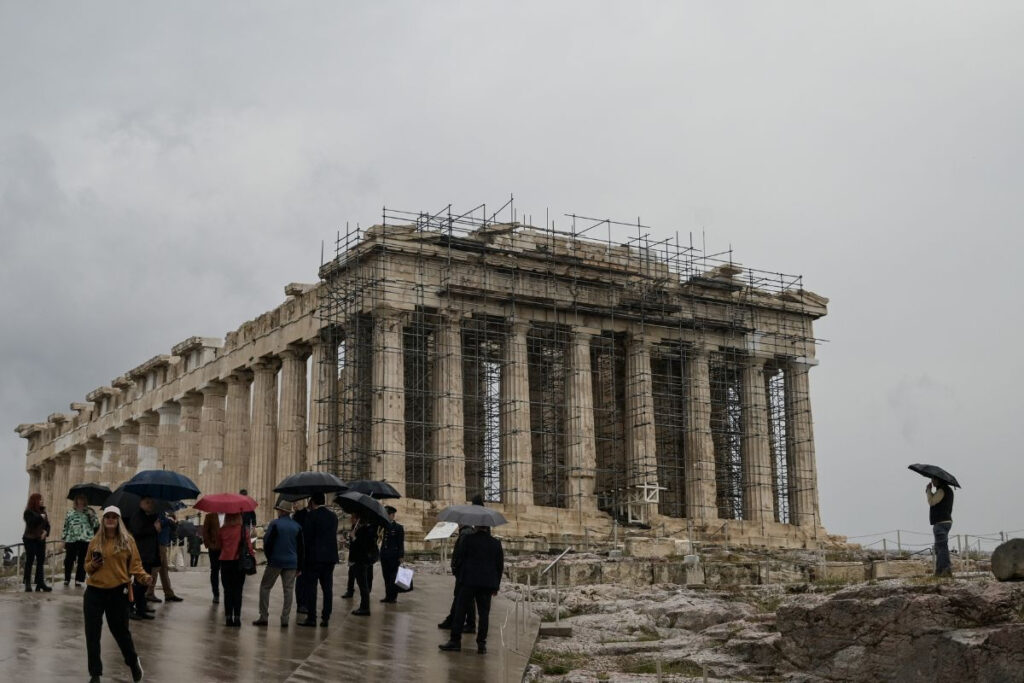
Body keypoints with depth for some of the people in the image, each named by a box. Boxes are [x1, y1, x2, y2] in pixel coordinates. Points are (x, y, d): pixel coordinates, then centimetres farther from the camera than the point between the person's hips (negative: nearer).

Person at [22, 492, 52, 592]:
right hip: (30, 539, -6)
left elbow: (47, 524, 10)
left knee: (41, 561, 2)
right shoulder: (28, 512, -6)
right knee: (29, 561, -3)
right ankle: (28, 584, -1)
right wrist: (40, 517, -14)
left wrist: (45, 532, -8)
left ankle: (40, 582, 3)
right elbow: (31, 522, -23)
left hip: (40, 539, 6)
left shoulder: (42, 511, 11)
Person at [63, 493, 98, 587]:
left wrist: (92, 515, -10)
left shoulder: (89, 512, 11)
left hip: (86, 540, 0)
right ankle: (67, 579, 18)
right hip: (71, 540, 0)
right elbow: (65, 526, 13)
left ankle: (78, 580, 8)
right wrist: (64, 539, 7)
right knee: (69, 560, 2)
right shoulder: (70, 512, 13)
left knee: (82, 561, 1)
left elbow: (96, 525, 5)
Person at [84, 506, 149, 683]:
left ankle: (133, 661, 36)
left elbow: (135, 564, -2)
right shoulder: (95, 541, 6)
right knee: (92, 633, 3)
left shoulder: (128, 540, 0)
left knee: (120, 630, 10)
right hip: (94, 591, 2)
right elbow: (87, 566, 14)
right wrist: (93, 565, -8)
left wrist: (143, 576, -20)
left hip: (118, 592, -2)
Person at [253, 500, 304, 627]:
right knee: (288, 590, 6)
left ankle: (263, 617, 5)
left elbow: (267, 542, -9)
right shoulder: (297, 526, 6)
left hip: (275, 561, -3)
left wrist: (269, 557, 7)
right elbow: (300, 547, 9)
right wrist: (299, 566, 14)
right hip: (291, 563, 3)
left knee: (265, 587, 9)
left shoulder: (275, 524, -7)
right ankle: (285, 619, 4)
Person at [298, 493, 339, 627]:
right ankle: (325, 618, 10)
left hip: (315, 556, -6)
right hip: (331, 556, 6)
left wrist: (305, 555, 1)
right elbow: (334, 535, 12)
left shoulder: (311, 515, -8)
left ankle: (311, 618, -2)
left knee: (311, 587, 0)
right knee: (327, 587, 8)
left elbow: (307, 537, -9)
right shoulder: (333, 516, 10)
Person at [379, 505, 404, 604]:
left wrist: (401, 556, -9)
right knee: (386, 576, 7)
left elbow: (401, 543, -4)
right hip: (384, 554, 5)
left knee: (393, 576, -2)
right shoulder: (383, 526, 13)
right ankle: (388, 596, 14)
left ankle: (393, 596, 4)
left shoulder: (399, 527, -1)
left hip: (394, 556, -5)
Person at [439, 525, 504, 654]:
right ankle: (482, 644, 6)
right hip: (488, 584, 3)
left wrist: (459, 578, 11)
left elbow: (461, 560, -1)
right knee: (484, 613, 6)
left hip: (469, 581, -3)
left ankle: (455, 640, 2)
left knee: (460, 610, 3)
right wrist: (496, 586, 15)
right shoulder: (496, 543, 6)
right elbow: (500, 566, 9)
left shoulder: (468, 539, -4)